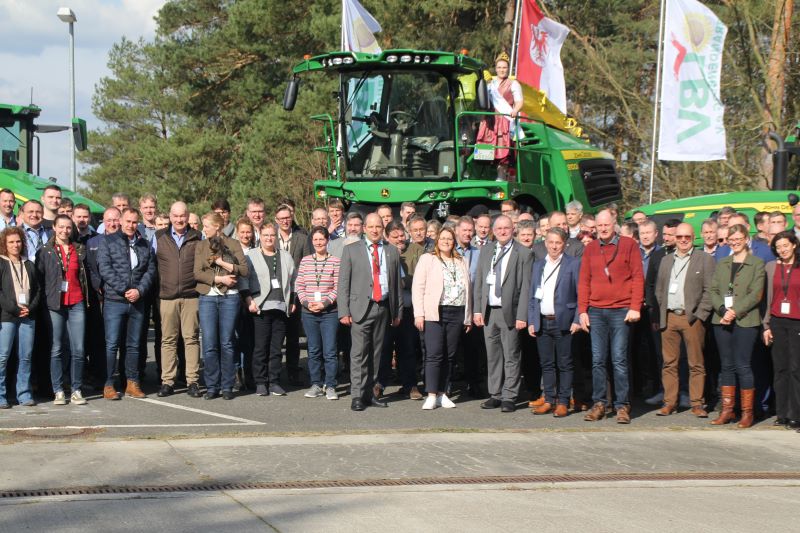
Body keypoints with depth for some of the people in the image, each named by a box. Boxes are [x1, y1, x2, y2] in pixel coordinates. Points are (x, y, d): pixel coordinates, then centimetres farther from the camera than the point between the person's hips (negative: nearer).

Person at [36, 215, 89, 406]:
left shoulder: (80, 250, 12)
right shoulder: (45, 251, 5)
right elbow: (39, 277, 4)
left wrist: (87, 296, 12)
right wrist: (44, 298, -2)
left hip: (76, 304, 2)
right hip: (54, 304, -2)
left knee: (78, 349, -3)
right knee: (57, 349, 0)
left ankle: (76, 390, 5)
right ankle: (58, 391, 6)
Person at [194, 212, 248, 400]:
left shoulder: (233, 244, 6)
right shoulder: (200, 246, 10)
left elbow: (244, 270, -3)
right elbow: (197, 273, -1)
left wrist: (222, 263, -9)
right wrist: (220, 278, -10)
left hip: (229, 298, -1)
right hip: (207, 298, 1)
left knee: (226, 343, 1)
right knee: (209, 345, -2)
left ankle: (227, 386, 8)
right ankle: (212, 386, 6)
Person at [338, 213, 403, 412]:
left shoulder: (392, 251, 12)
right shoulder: (351, 250, 4)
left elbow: (397, 284, 14)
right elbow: (343, 283, 1)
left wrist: (398, 312, 9)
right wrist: (344, 311, -7)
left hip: (384, 307, 3)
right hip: (361, 307, -3)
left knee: (376, 353, 7)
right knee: (359, 353, -8)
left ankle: (369, 393, 15)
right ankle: (357, 396, -6)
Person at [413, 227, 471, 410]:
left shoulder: (462, 262, 16)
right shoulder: (427, 259, 5)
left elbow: (468, 290, 16)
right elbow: (418, 287, 0)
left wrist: (468, 317, 10)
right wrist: (419, 313, -9)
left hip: (457, 314, 4)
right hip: (435, 313, -4)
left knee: (449, 355, 5)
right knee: (434, 354, -9)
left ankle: (442, 394, 12)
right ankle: (431, 395, -7)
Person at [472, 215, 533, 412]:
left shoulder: (523, 253, -3)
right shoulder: (486, 251, 11)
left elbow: (525, 287, -7)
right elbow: (478, 282, 12)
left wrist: (522, 316, -12)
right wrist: (477, 310, 4)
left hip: (510, 312, -4)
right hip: (488, 312, 5)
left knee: (511, 357, -1)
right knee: (492, 355, 10)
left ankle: (509, 398, 5)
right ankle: (495, 395, 18)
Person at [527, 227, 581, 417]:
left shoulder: (573, 264, 0)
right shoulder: (537, 266, 15)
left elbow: (580, 294, -3)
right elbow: (532, 295, 15)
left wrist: (577, 320, -10)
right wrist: (531, 321, 8)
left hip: (563, 322, -4)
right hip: (542, 322, 4)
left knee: (564, 364, 0)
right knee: (546, 364, 8)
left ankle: (563, 402, 6)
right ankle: (549, 400, 14)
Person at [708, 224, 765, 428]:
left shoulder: (757, 264, 2)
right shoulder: (722, 264, 16)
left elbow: (756, 294, -6)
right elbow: (713, 291, 8)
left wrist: (735, 311, -15)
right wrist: (723, 310, -10)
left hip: (745, 321, -4)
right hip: (722, 320, 4)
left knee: (742, 366, -6)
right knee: (727, 365, 7)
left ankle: (747, 412, 1)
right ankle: (727, 410, 12)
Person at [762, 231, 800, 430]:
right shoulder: (771, 267, 10)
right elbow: (767, 298, 12)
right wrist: (766, 325, 7)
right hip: (777, 322, 3)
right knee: (780, 368, 5)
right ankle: (782, 414, 11)